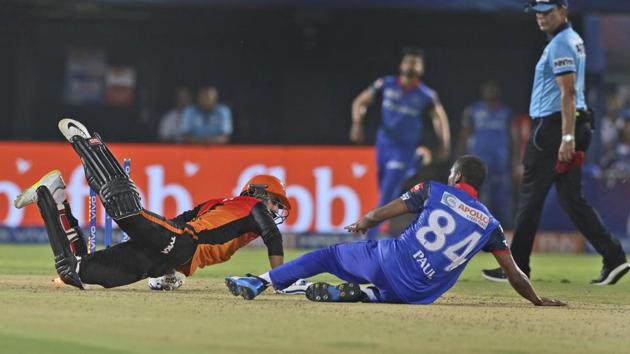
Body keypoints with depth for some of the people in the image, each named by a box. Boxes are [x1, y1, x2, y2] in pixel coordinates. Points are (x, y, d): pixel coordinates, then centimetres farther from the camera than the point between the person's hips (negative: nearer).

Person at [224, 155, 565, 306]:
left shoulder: (434, 191, 6)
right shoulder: (489, 224, 10)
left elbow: (380, 214, 3)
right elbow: (514, 274, 9)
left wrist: (362, 223, 24)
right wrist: (538, 301, 22)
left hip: (390, 260, -1)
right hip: (418, 294, 1)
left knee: (327, 255, 18)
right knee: (390, 292, 36)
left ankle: (260, 282, 11)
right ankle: (356, 294, 3)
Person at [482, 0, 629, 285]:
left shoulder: (560, 44, -13)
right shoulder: (573, 41, 19)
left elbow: (567, 93, -21)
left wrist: (567, 138, -26)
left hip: (554, 126, -10)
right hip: (575, 125, 10)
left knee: (530, 196, -2)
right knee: (572, 198, 7)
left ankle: (517, 268, 4)